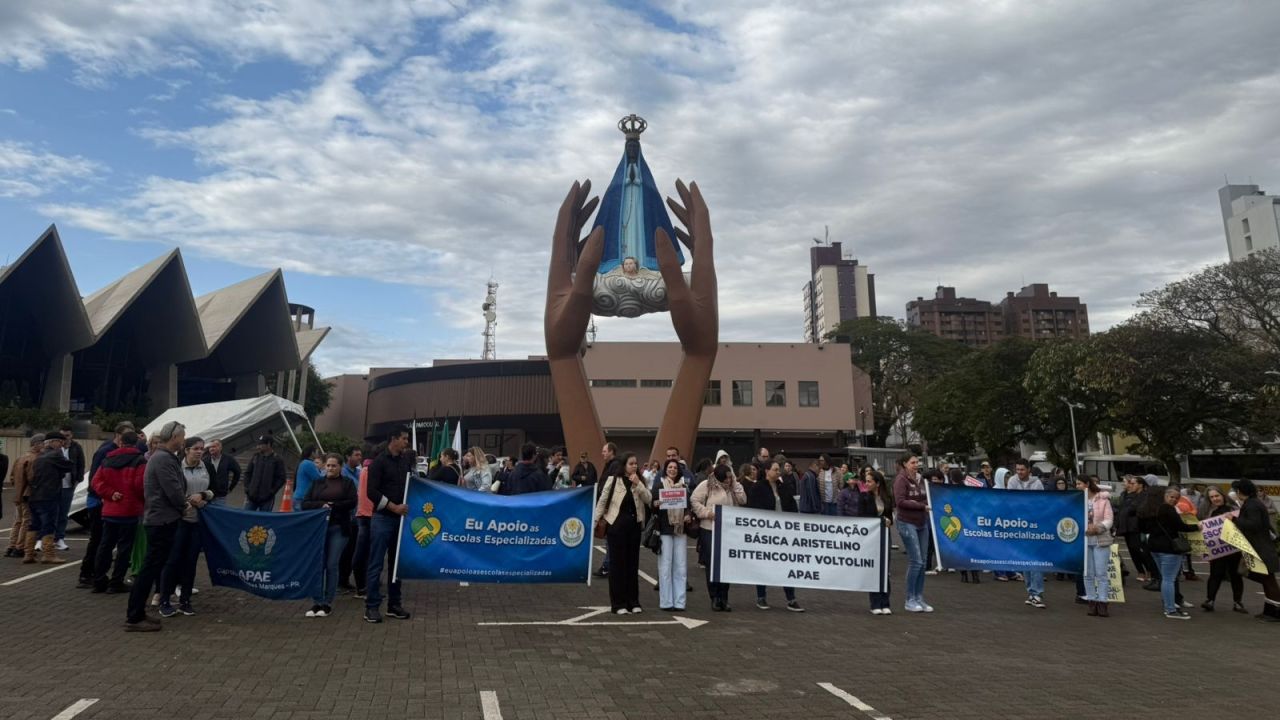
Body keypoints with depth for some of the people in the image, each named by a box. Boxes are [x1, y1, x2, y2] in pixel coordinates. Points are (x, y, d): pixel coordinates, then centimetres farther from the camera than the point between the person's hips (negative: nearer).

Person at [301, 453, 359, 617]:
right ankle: (316, 602, 7)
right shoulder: (317, 483, 15)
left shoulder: (347, 483, 9)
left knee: (332, 565, -2)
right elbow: (305, 504, 6)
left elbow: (352, 502, -5)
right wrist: (322, 505, -11)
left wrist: (332, 506, -13)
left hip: (338, 529, -2)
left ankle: (328, 604, 7)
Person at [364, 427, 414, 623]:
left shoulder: (406, 460, 10)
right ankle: (371, 607, 5)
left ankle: (394, 604, 18)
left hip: (400, 518, 6)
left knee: (396, 563, 11)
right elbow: (371, 492, -12)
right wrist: (394, 507, -15)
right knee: (376, 564, -2)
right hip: (383, 518, -6)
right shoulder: (379, 462, -6)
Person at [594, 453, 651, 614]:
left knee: (632, 562, 9)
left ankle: (633, 601, 18)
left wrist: (638, 484, -15)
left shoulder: (640, 481, 7)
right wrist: (596, 520, -4)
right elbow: (602, 500, 0)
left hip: (634, 524, 4)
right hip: (616, 524, -3)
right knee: (617, 563, 1)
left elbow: (648, 500, -5)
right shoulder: (613, 480, -3)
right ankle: (618, 603, 8)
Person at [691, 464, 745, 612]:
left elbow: (742, 500, 0)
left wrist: (735, 484, -4)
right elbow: (694, 500, -8)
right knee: (712, 565, 1)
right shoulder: (706, 485, -5)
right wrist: (707, 512, -15)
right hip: (710, 530, -5)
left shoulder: (732, 488, 12)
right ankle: (715, 598, 13)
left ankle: (723, 598, 17)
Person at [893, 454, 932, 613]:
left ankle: (919, 598, 19)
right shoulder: (901, 479, -9)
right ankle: (910, 600, 4)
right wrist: (922, 506, -18)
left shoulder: (920, 479, 9)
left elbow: (925, 498, 15)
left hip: (922, 523, 7)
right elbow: (900, 501, -17)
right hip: (907, 523, -7)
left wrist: (914, 503, -6)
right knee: (915, 561, -8)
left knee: (922, 562, 9)